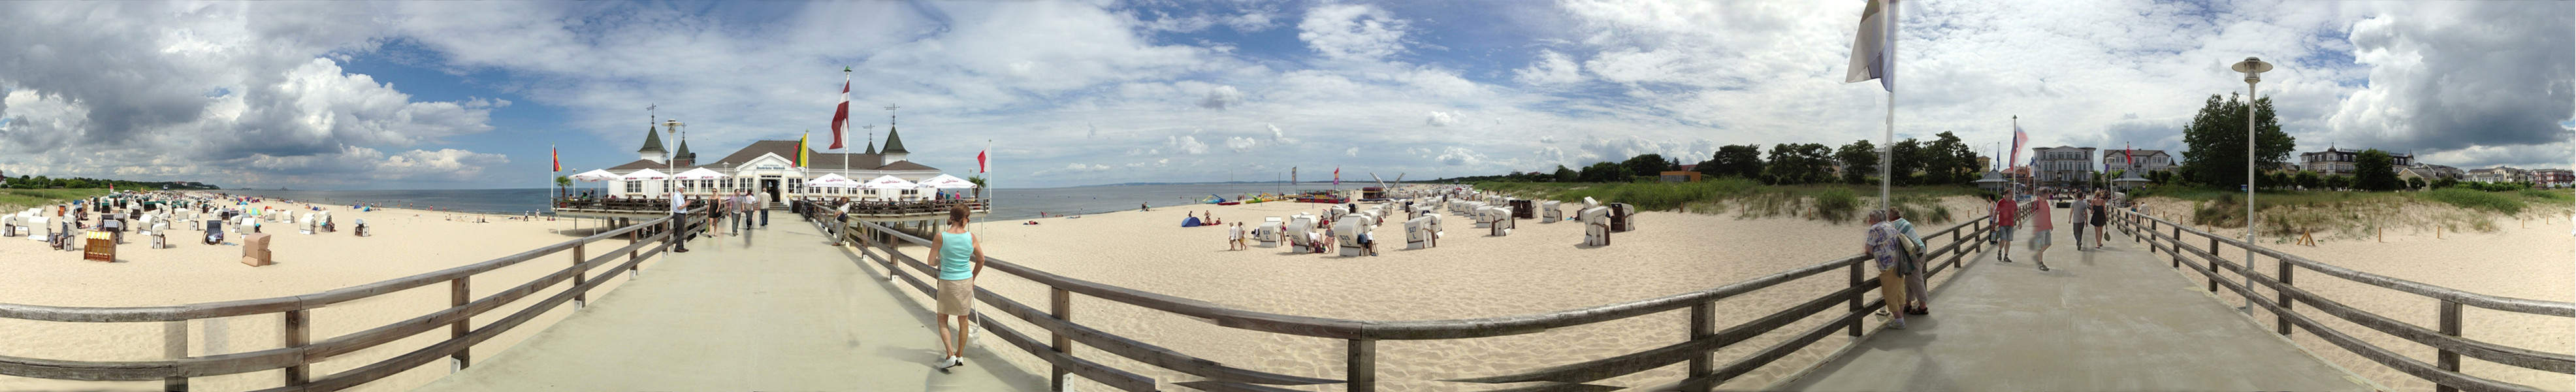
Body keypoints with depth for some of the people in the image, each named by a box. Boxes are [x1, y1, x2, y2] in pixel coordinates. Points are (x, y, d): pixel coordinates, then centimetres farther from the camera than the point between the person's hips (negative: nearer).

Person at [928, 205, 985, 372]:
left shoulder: (940, 237, -13)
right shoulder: (971, 237, -8)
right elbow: (981, 260, 5)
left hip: (946, 283, -2)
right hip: (966, 282, 2)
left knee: (943, 320, 14)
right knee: (963, 320, 18)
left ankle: (951, 356, -2)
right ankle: (960, 356, 26)